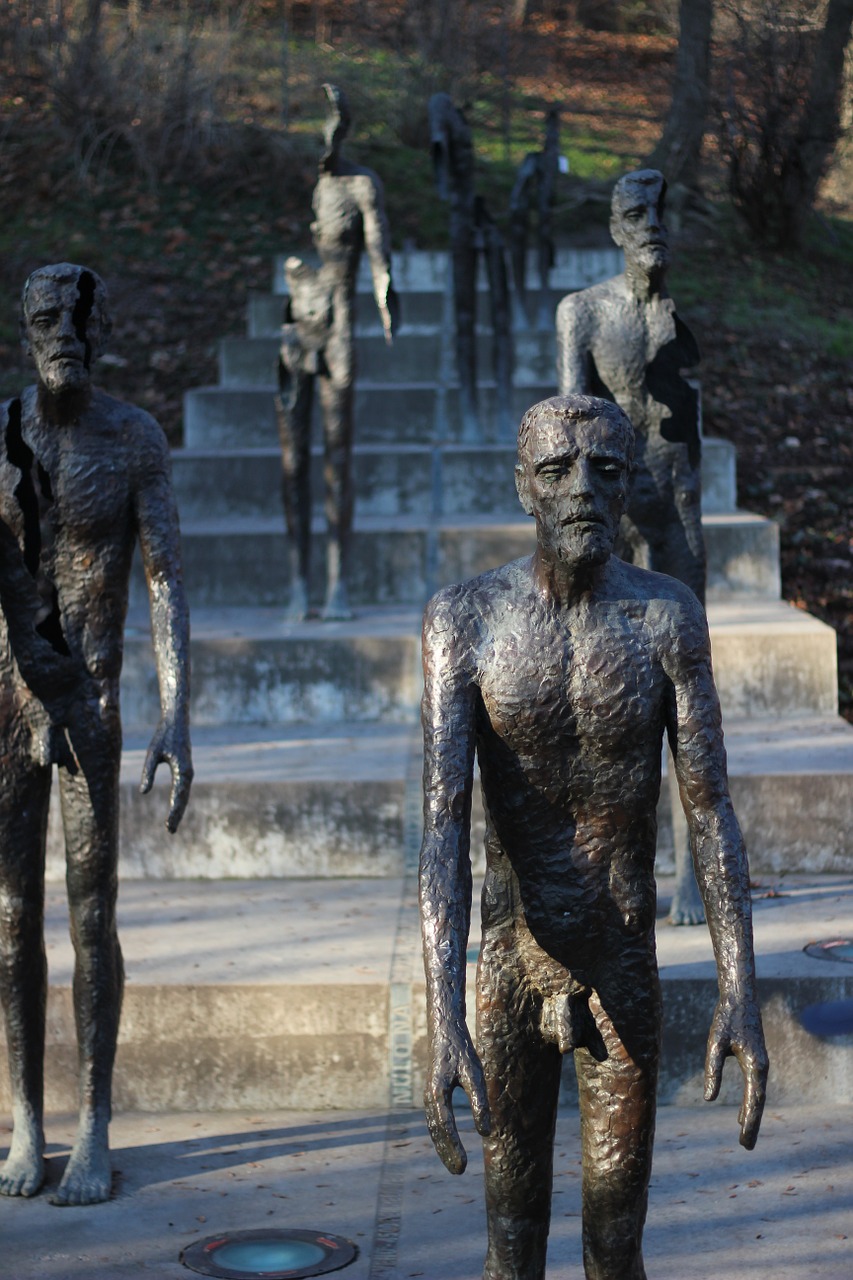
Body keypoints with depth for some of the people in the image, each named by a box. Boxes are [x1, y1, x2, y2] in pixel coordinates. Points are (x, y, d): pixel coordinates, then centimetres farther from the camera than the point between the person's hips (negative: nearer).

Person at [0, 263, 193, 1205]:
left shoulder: (135, 439, -5)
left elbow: (166, 585, -8)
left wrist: (176, 719, -15)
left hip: (93, 702, -2)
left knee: (92, 916, 0)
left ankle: (94, 1129, 10)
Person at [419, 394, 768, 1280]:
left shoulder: (667, 616, -8)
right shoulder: (465, 619, -12)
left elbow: (710, 811, -7)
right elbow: (442, 826, -18)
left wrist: (739, 990, -15)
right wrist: (442, 1021, -27)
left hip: (627, 974, 1)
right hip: (509, 972, 0)